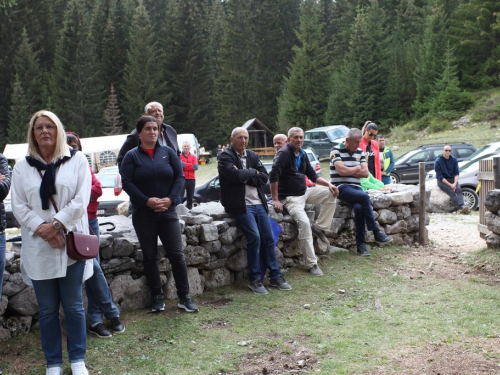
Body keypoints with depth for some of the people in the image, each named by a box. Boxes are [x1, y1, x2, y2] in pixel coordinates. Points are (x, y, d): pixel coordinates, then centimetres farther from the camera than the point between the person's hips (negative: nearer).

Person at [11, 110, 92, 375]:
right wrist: (41, 229, -12)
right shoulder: (22, 166, 8)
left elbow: (81, 200, -6)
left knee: (73, 306, 7)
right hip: (38, 248, 2)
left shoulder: (77, 160, 3)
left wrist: (56, 224, -15)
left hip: (71, 244, -1)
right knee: (47, 309, 8)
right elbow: (18, 206, 2)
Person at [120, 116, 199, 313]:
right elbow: (127, 183, -6)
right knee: (150, 256, 6)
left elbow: (179, 177, 3)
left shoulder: (168, 152, 7)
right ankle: (157, 297, 16)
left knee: (176, 254, -1)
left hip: (168, 211, 1)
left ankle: (184, 297, 7)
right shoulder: (131, 156, 2)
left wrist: (170, 199, -12)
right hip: (143, 213, -1)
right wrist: (147, 201, -18)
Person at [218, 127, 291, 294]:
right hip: (241, 204, -6)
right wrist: (253, 172, -4)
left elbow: (264, 177, 3)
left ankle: (275, 276, 14)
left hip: (259, 203, 6)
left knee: (268, 238, 4)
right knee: (254, 237, -18)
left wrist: (246, 177, -10)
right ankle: (254, 279, -5)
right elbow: (236, 175, -21)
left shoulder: (253, 156, 14)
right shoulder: (225, 157, -4)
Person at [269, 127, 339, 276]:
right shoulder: (284, 153, -14)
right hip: (290, 197, -8)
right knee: (304, 222, -26)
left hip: (305, 192, 8)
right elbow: (273, 176, -23)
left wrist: (328, 184, -1)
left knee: (331, 193, -7)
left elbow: (312, 175, 16)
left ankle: (319, 227, 2)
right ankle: (312, 264, -19)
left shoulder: (302, 155, 11)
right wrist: (275, 200, -26)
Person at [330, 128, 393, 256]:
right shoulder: (336, 150, -3)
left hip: (356, 186, 5)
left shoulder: (360, 152, 15)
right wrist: (357, 168, 1)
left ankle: (360, 244, -20)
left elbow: (365, 173, 6)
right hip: (341, 187, -4)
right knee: (364, 197, -31)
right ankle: (376, 232, -23)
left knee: (359, 207, -28)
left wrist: (349, 171, -4)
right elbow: (341, 170, -15)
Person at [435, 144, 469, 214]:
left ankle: (462, 207, -44)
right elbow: (440, 176, -12)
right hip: (442, 181, -4)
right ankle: (461, 207, -42)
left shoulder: (454, 159, 4)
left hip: (452, 179, 4)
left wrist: (455, 183, -15)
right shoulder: (438, 161, -9)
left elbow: (457, 173, 3)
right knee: (451, 192, -29)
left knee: (459, 189, -26)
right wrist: (450, 185, -19)